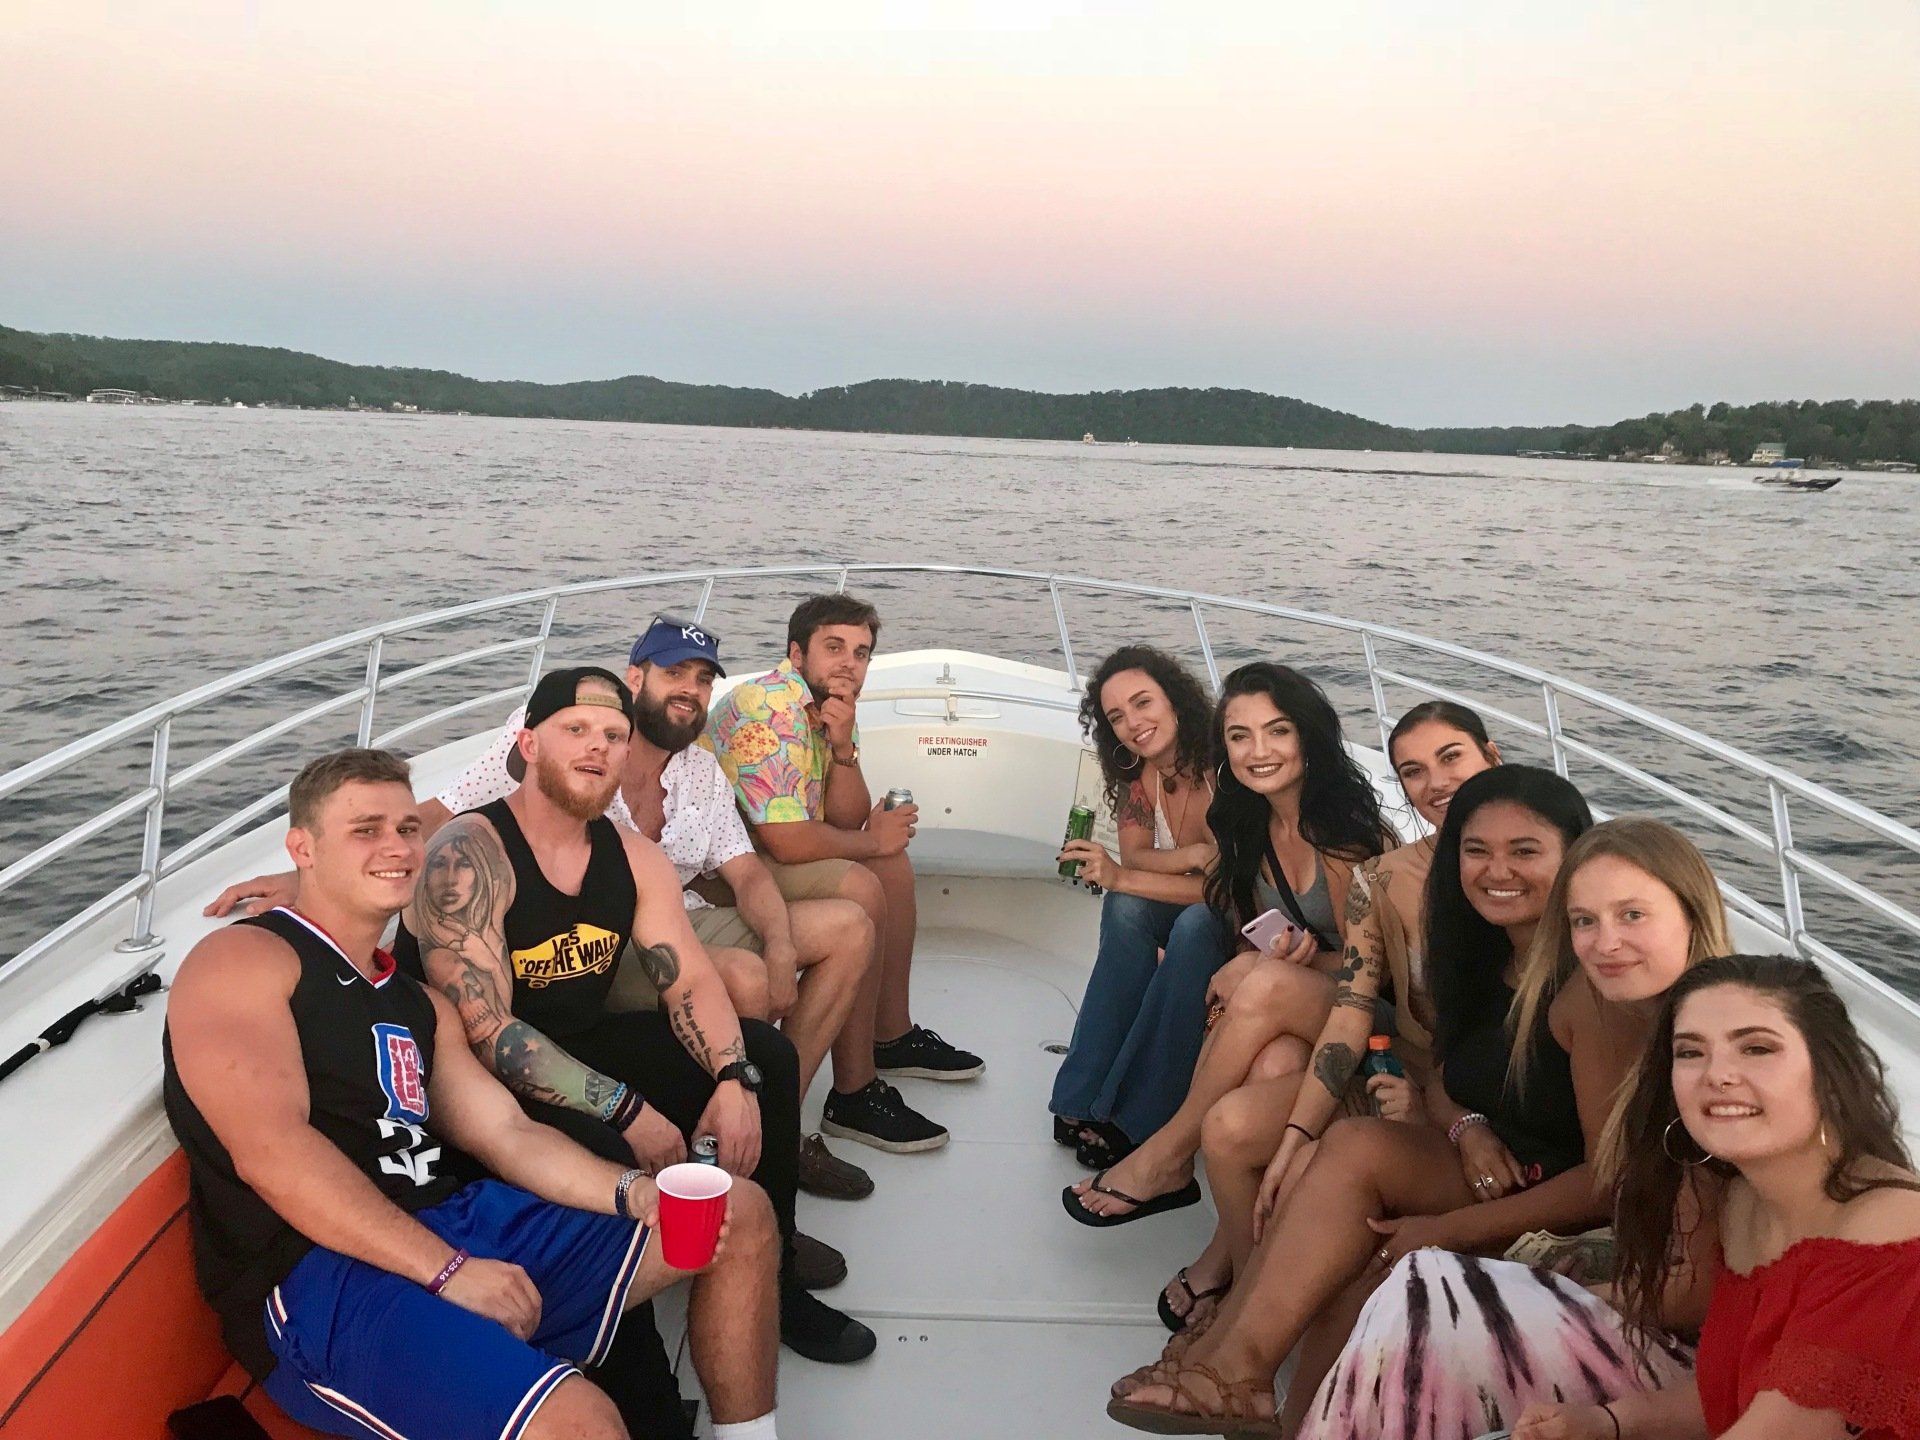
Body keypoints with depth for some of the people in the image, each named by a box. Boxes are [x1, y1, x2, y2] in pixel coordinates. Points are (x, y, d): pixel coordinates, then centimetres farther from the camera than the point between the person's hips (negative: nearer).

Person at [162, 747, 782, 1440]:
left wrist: (635, 1192, -4)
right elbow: (271, 1152, -16)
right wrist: (449, 1271, -21)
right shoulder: (242, 961, -2)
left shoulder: (416, 1004, 23)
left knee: (742, 1216, 7)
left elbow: (507, 1134, 15)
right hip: (318, 1274, -8)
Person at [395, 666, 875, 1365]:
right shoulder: (468, 854, -21)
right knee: (605, 1153, -35)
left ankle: (769, 1284, 12)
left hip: (584, 1046, 8)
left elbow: (691, 982, 1)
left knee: (766, 1054, 0)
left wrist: (734, 1079, -20)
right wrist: (625, 1109, -30)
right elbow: (485, 1031, -27)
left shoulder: (633, 858, 3)